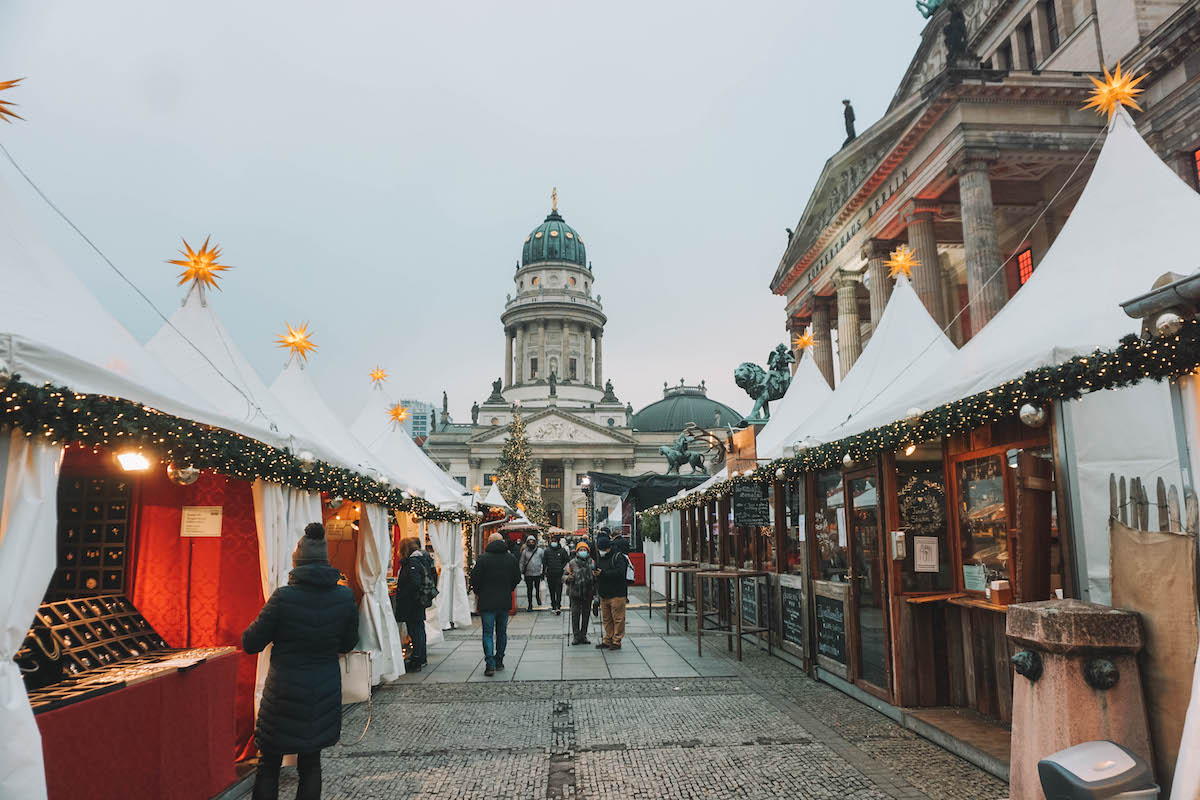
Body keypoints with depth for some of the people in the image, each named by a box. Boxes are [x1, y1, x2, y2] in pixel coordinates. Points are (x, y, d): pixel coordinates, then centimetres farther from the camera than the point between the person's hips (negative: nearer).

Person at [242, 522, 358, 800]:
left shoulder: (283, 597, -17)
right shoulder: (345, 597, -8)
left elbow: (250, 644, -7)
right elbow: (348, 643, 4)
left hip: (284, 692, -3)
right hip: (325, 691, 3)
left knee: (268, 765, 14)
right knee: (311, 763, 16)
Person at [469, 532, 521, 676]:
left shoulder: (483, 558, -9)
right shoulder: (511, 558, 2)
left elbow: (475, 578, -9)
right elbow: (517, 578, 7)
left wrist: (477, 593, 8)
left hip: (487, 601, -3)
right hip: (505, 601, 3)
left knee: (488, 633, 0)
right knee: (502, 632, 15)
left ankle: (490, 664, -10)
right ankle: (499, 661, 22)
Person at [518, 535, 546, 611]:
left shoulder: (540, 550, 0)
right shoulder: (524, 552, 2)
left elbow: (544, 560, 6)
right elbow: (522, 562, 7)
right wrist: (521, 572, 2)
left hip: (538, 573, 0)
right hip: (528, 574, 0)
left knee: (538, 588, 13)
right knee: (529, 589, 1)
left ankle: (538, 598, 38)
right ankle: (530, 604, 11)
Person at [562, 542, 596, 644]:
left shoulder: (592, 562, 5)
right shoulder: (572, 563, -1)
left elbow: (596, 576, 16)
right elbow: (564, 576, 2)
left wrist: (595, 576, -7)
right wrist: (568, 578, -20)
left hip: (588, 594, 2)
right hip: (575, 594, -2)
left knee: (586, 615, 8)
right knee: (575, 615, -3)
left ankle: (583, 636, 17)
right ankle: (576, 636, 5)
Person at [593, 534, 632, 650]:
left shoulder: (618, 556, -9)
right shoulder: (600, 558, 15)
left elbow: (620, 572, -22)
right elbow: (597, 570, 21)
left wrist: (603, 573, -24)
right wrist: (595, 573, -3)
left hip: (617, 594, -7)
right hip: (604, 595, 7)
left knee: (618, 619, -2)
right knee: (606, 619, 12)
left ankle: (617, 641, 5)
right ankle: (608, 641, 20)